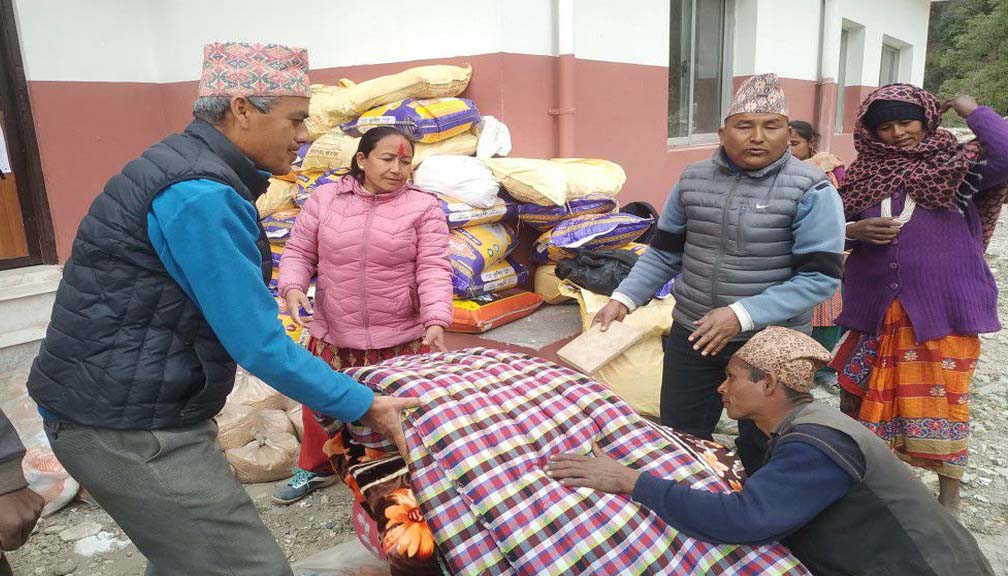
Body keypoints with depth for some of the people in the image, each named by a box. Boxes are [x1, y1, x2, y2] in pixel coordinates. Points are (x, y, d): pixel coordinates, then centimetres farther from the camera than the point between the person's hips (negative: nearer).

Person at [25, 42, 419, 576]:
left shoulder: (190, 167, 10)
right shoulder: (201, 196, -22)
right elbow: (259, 346, -22)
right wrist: (363, 405, -14)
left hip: (121, 410, 10)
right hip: (130, 430, -10)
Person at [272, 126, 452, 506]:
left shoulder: (424, 208, -3)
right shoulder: (324, 199, 3)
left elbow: (433, 268, -9)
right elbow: (299, 252, 7)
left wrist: (436, 320, -22)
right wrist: (292, 288, -13)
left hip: (403, 337, -2)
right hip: (333, 335, 2)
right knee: (321, 406, 15)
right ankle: (316, 468, 42)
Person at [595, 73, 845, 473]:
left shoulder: (810, 190, -11)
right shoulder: (693, 179, 2)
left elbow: (821, 275, -16)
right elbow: (664, 253, 9)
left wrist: (743, 315, -25)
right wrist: (623, 299, -4)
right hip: (691, 334, 4)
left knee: (760, 452, 14)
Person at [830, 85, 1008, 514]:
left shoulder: (956, 167, -2)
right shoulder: (863, 175, 6)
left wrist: (971, 109, -10)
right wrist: (855, 231, -11)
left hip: (943, 310, -3)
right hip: (876, 311, 3)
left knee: (939, 402, 5)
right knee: (868, 399, 13)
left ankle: (949, 494, 27)